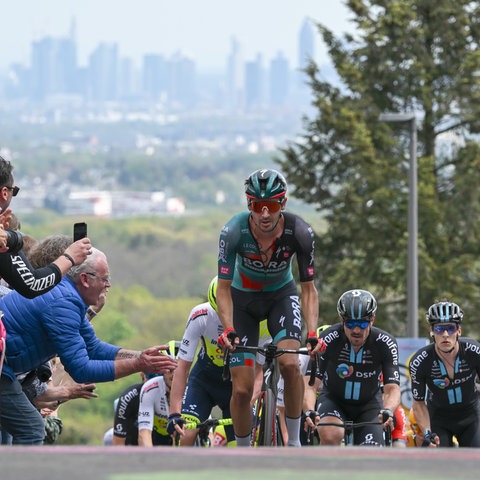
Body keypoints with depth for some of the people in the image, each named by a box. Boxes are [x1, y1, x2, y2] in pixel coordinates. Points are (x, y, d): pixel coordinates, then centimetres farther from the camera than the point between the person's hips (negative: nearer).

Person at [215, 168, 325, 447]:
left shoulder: (300, 233, -27)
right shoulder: (234, 232, -29)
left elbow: (308, 289, -18)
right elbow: (224, 288, -21)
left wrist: (312, 333, -31)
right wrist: (228, 329, -36)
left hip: (281, 295, 0)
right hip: (243, 299, 0)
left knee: (290, 363, -28)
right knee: (242, 389, -8)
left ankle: (295, 442, -12)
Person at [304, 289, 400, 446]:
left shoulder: (385, 343, -22)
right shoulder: (328, 339, -25)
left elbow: (392, 389, -27)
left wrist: (387, 411, -50)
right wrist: (309, 411, -50)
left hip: (369, 404, 1)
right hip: (333, 400, -1)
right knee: (330, 436, -33)